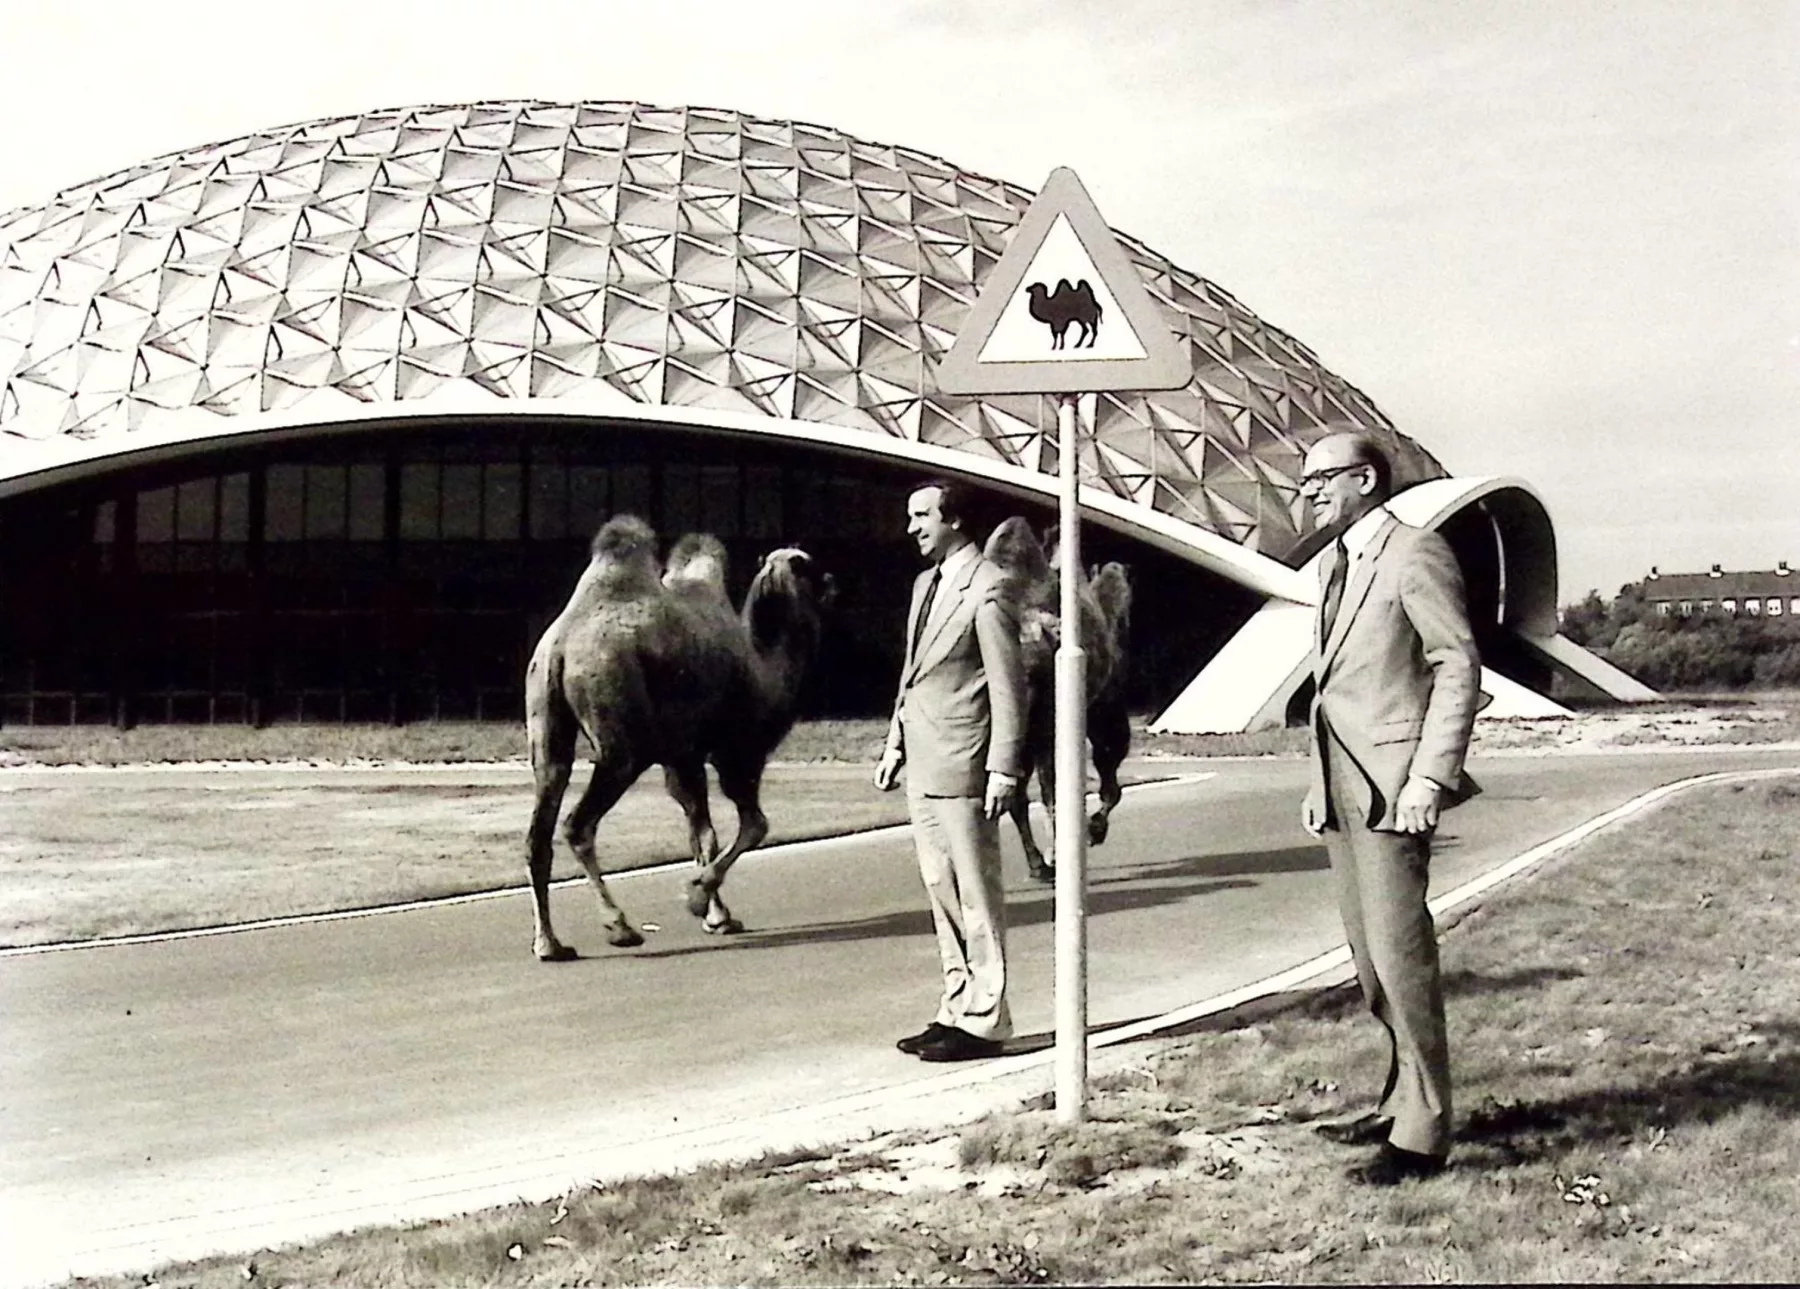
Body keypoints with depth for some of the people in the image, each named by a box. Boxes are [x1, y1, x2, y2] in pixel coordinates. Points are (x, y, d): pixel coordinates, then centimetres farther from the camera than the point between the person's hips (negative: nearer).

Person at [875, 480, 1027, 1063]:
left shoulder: (987, 588, -12)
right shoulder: (926, 583, 16)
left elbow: (1008, 686, -13)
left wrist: (1003, 769, -16)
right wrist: (895, 743, 17)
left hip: (961, 769, -9)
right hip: (923, 765, 9)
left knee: (976, 897, -2)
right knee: (941, 893, 14)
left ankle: (983, 1023, 5)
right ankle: (956, 1009, 22)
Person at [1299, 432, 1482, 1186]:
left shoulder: (1415, 555, -8)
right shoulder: (1335, 564, 19)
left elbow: (1459, 665, -13)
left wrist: (1429, 778, -19)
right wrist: (1319, 782, 17)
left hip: (1392, 787, -9)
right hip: (1341, 786, 9)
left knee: (1400, 956, -8)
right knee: (1371, 960, 13)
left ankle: (1421, 1135, -3)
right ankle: (1402, 1100, 24)